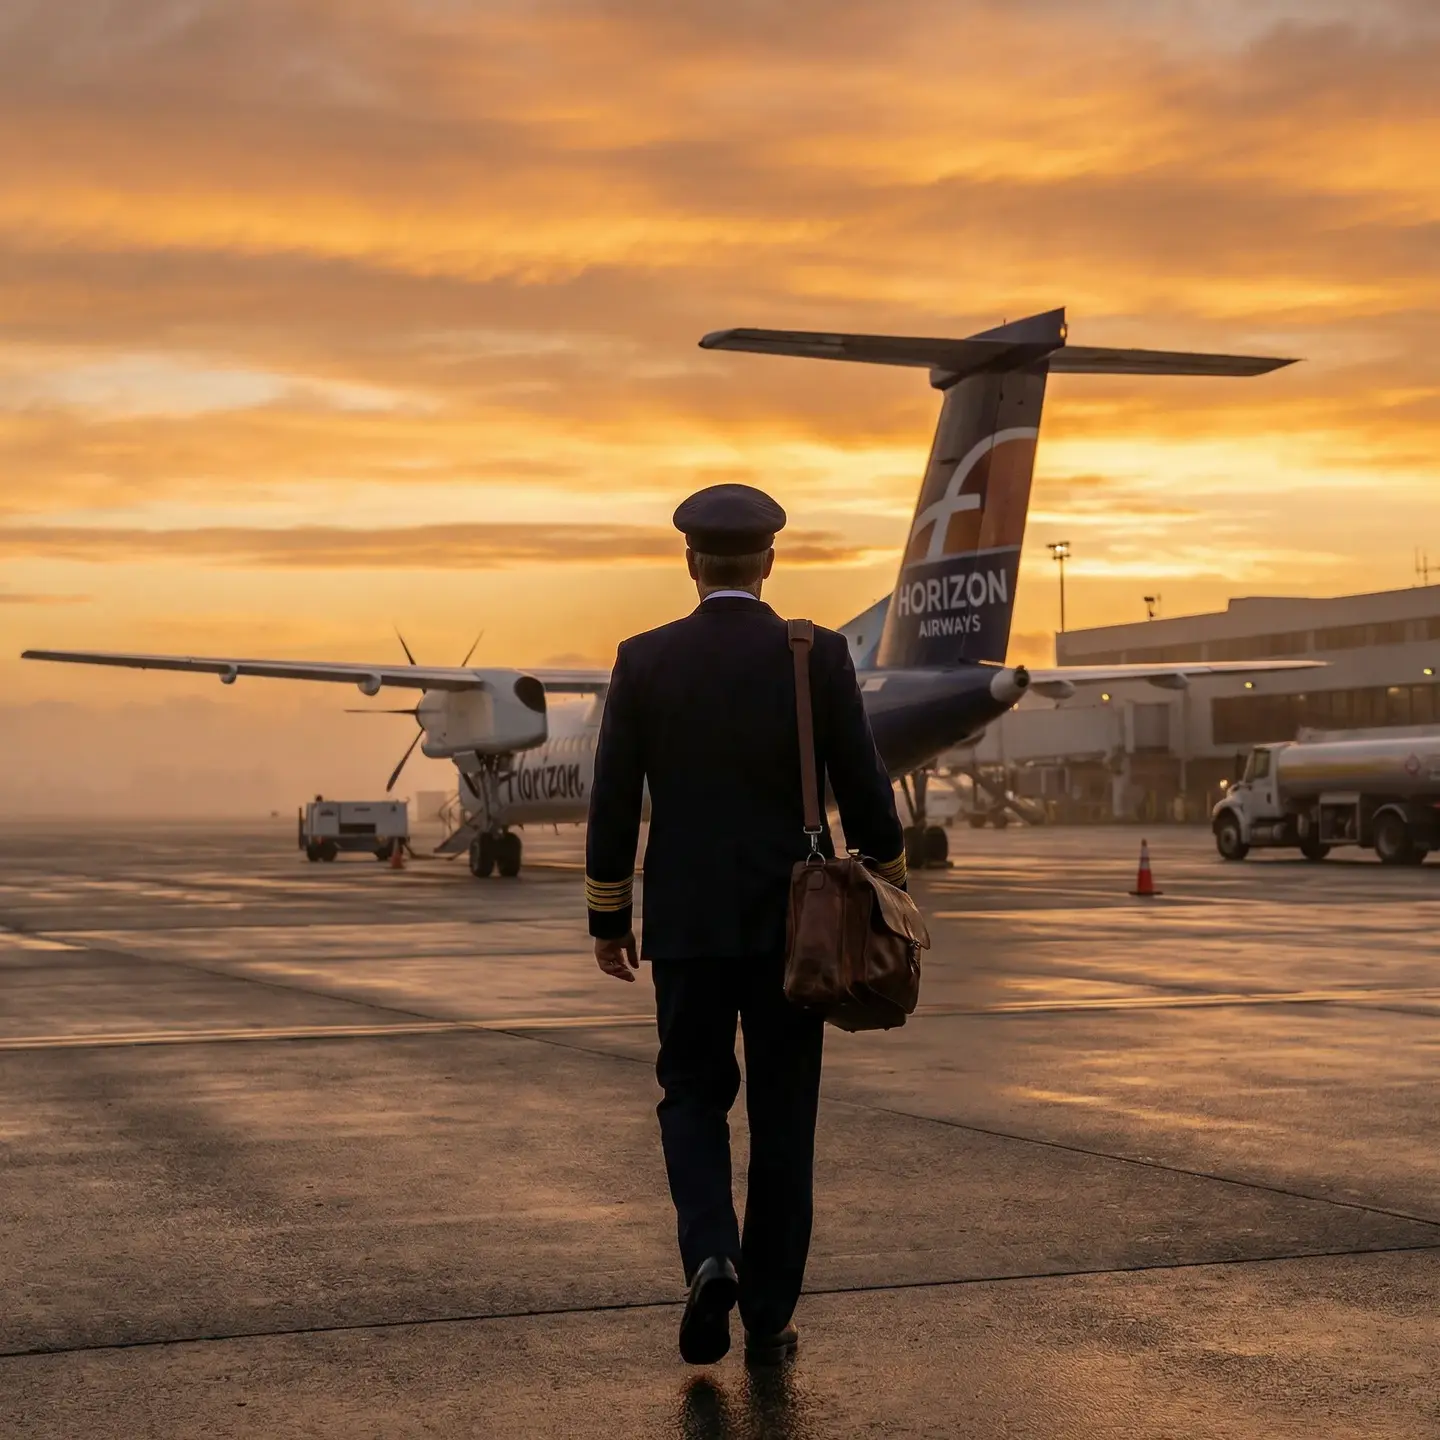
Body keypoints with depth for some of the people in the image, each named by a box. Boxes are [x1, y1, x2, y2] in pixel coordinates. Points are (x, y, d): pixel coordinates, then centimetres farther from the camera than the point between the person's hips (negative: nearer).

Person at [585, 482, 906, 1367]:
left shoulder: (644, 661, -3)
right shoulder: (821, 656, -5)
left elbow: (613, 803, -1)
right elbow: (865, 792, -3)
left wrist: (608, 918, 9)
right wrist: (891, 895, 10)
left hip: (687, 922, 0)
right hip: (792, 921, 0)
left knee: (694, 1096, 14)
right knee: (782, 1116, 9)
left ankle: (710, 1253, -10)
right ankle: (769, 1319, 12)